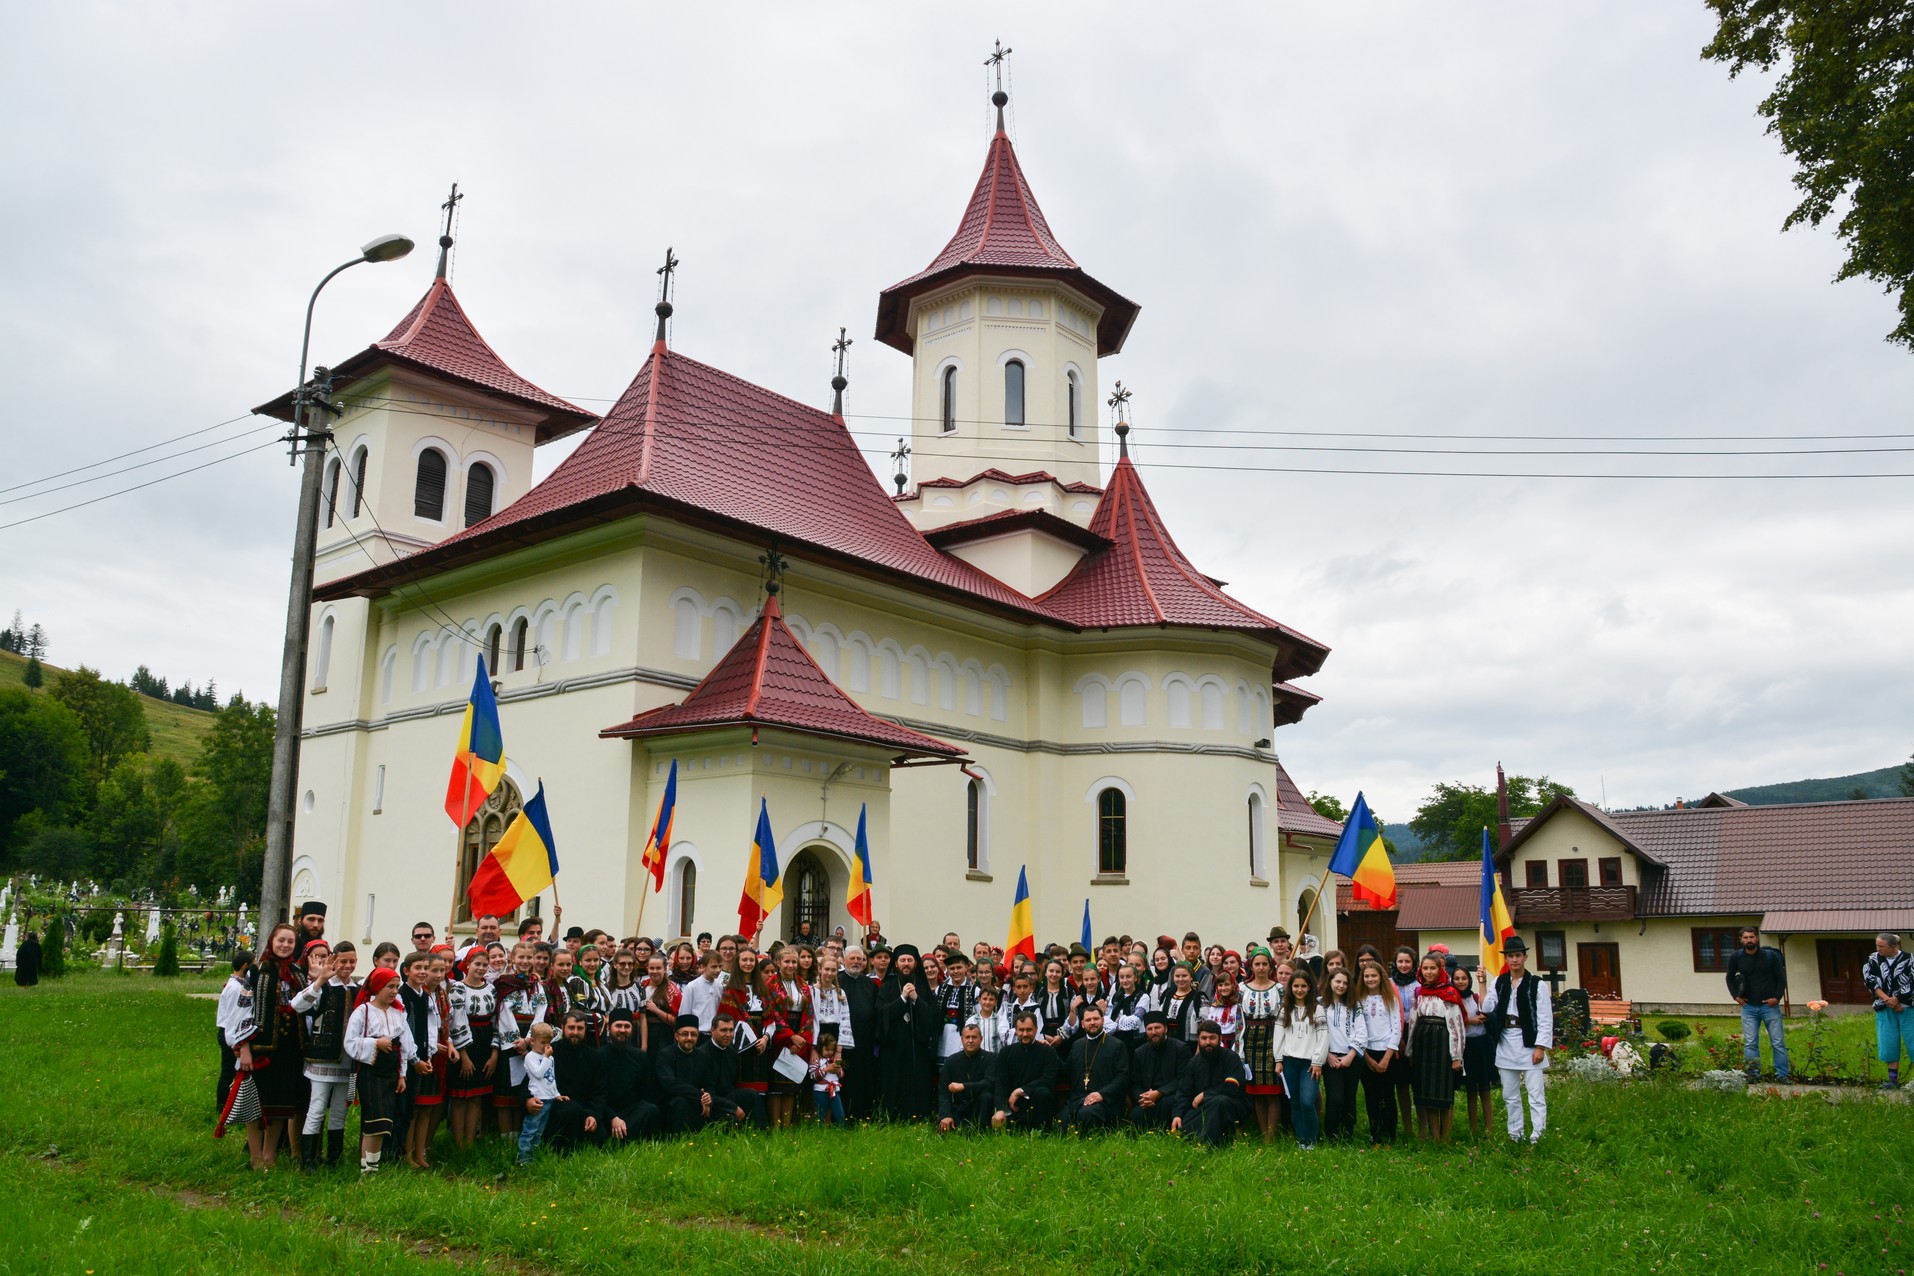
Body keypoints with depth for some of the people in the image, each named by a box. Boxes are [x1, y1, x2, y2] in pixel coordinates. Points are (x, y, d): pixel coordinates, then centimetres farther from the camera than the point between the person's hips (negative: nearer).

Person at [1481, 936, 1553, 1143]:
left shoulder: (1537, 984, -4)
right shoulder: (1498, 983, 9)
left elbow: (1545, 1018, -7)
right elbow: (1487, 1009, -1)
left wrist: (1540, 1047, -11)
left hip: (1529, 1043, -5)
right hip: (1505, 1044, 5)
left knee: (1536, 1093, -5)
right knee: (1510, 1095, 12)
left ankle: (1537, 1136, -2)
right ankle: (1515, 1134, 21)